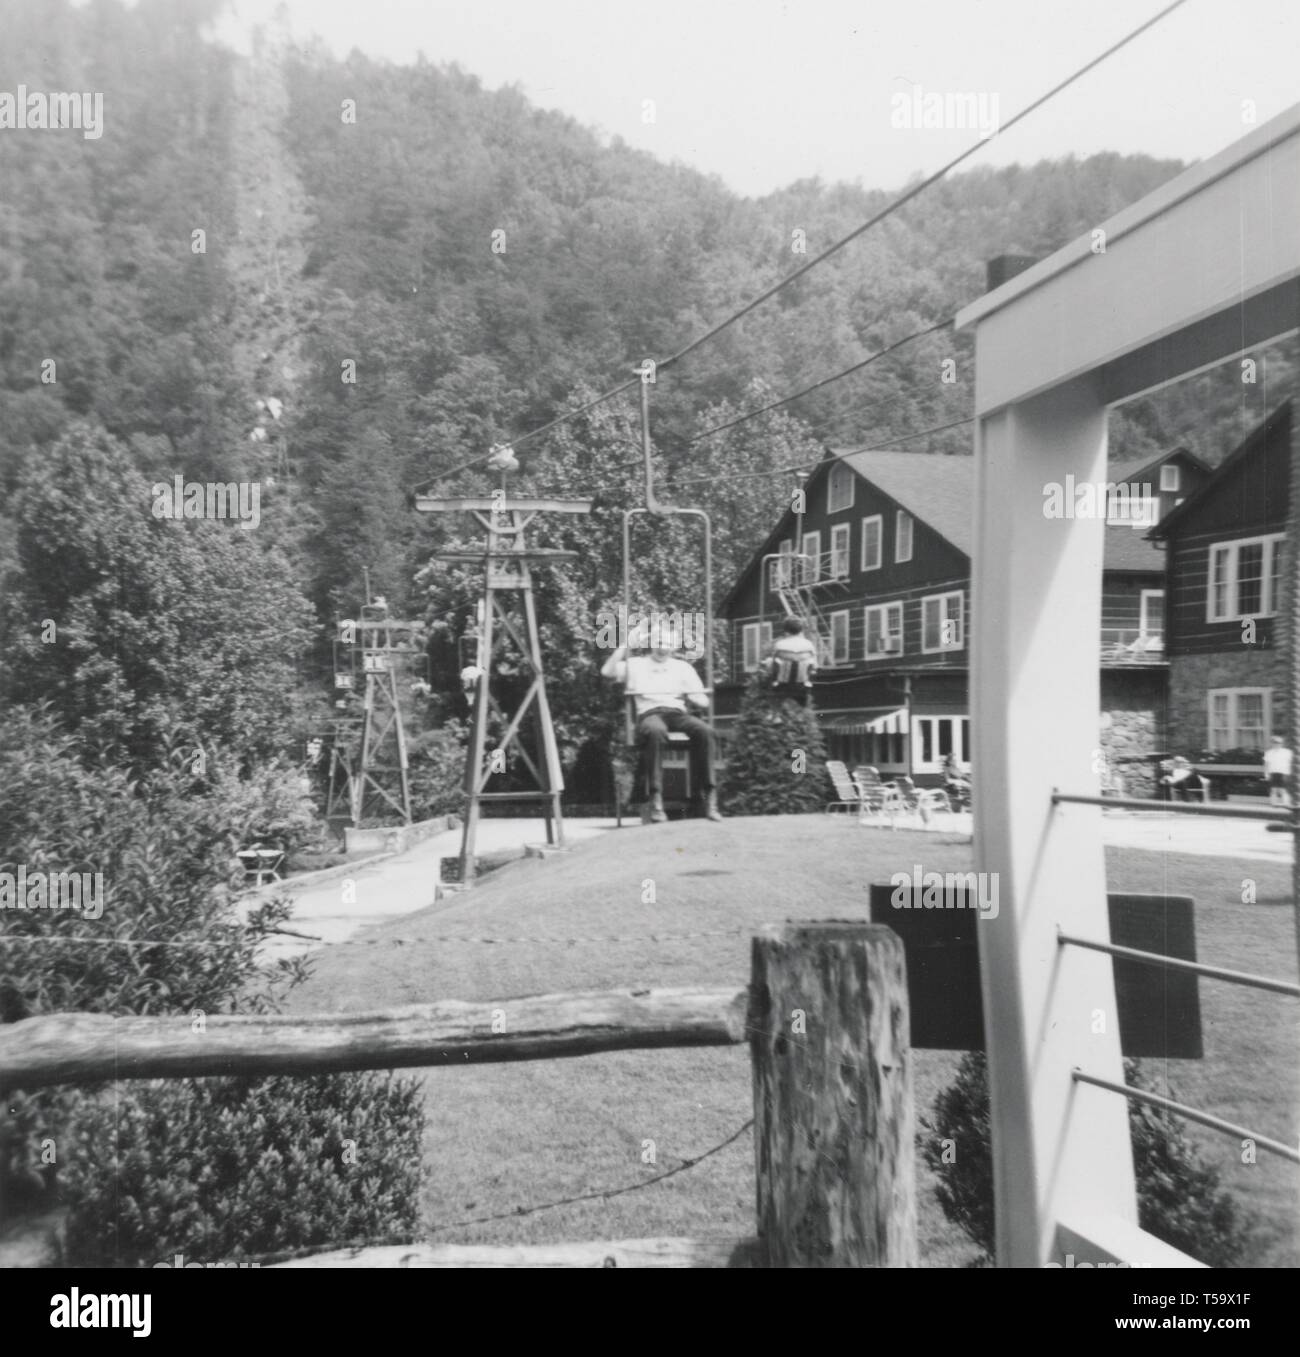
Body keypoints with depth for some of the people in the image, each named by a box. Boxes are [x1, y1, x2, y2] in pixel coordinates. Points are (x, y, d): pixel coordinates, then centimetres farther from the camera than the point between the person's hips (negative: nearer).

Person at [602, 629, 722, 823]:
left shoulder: (683, 667, 25)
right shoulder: (635, 664, 22)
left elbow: (704, 702, 17)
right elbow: (607, 671, 6)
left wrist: (691, 697, -5)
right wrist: (623, 647, 6)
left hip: (677, 712, 2)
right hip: (649, 714, -2)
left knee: (704, 731, -33)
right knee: (656, 732, -42)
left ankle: (709, 796, -32)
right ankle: (655, 798, -43)